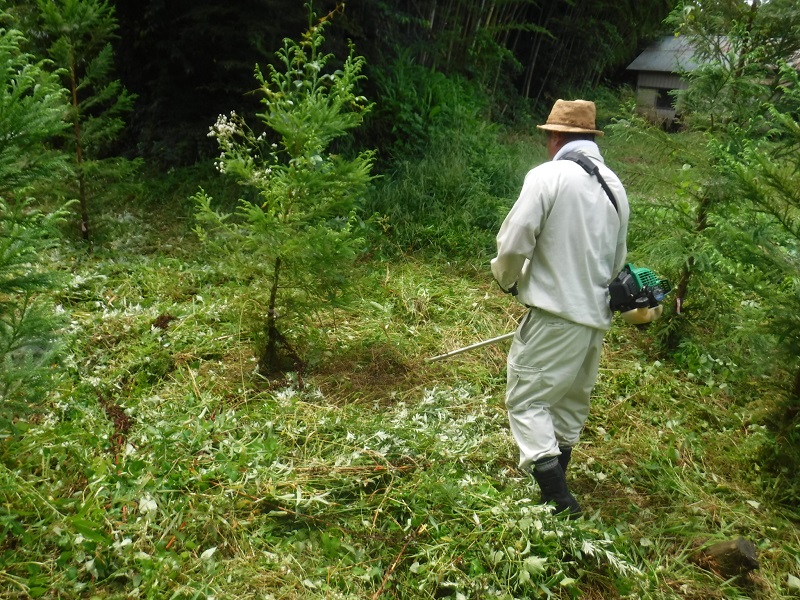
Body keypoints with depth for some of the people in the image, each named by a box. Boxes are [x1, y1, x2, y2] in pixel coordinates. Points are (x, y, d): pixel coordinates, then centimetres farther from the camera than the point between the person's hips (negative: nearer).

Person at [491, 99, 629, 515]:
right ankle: (556, 490, 35)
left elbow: (514, 244, -15)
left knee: (527, 401, 0)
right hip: (596, 317, 8)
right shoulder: (615, 186, 11)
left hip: (555, 314, -8)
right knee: (571, 403, 20)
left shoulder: (548, 176, -11)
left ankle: (560, 503, -7)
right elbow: (618, 261, 17)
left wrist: (507, 279, 5)